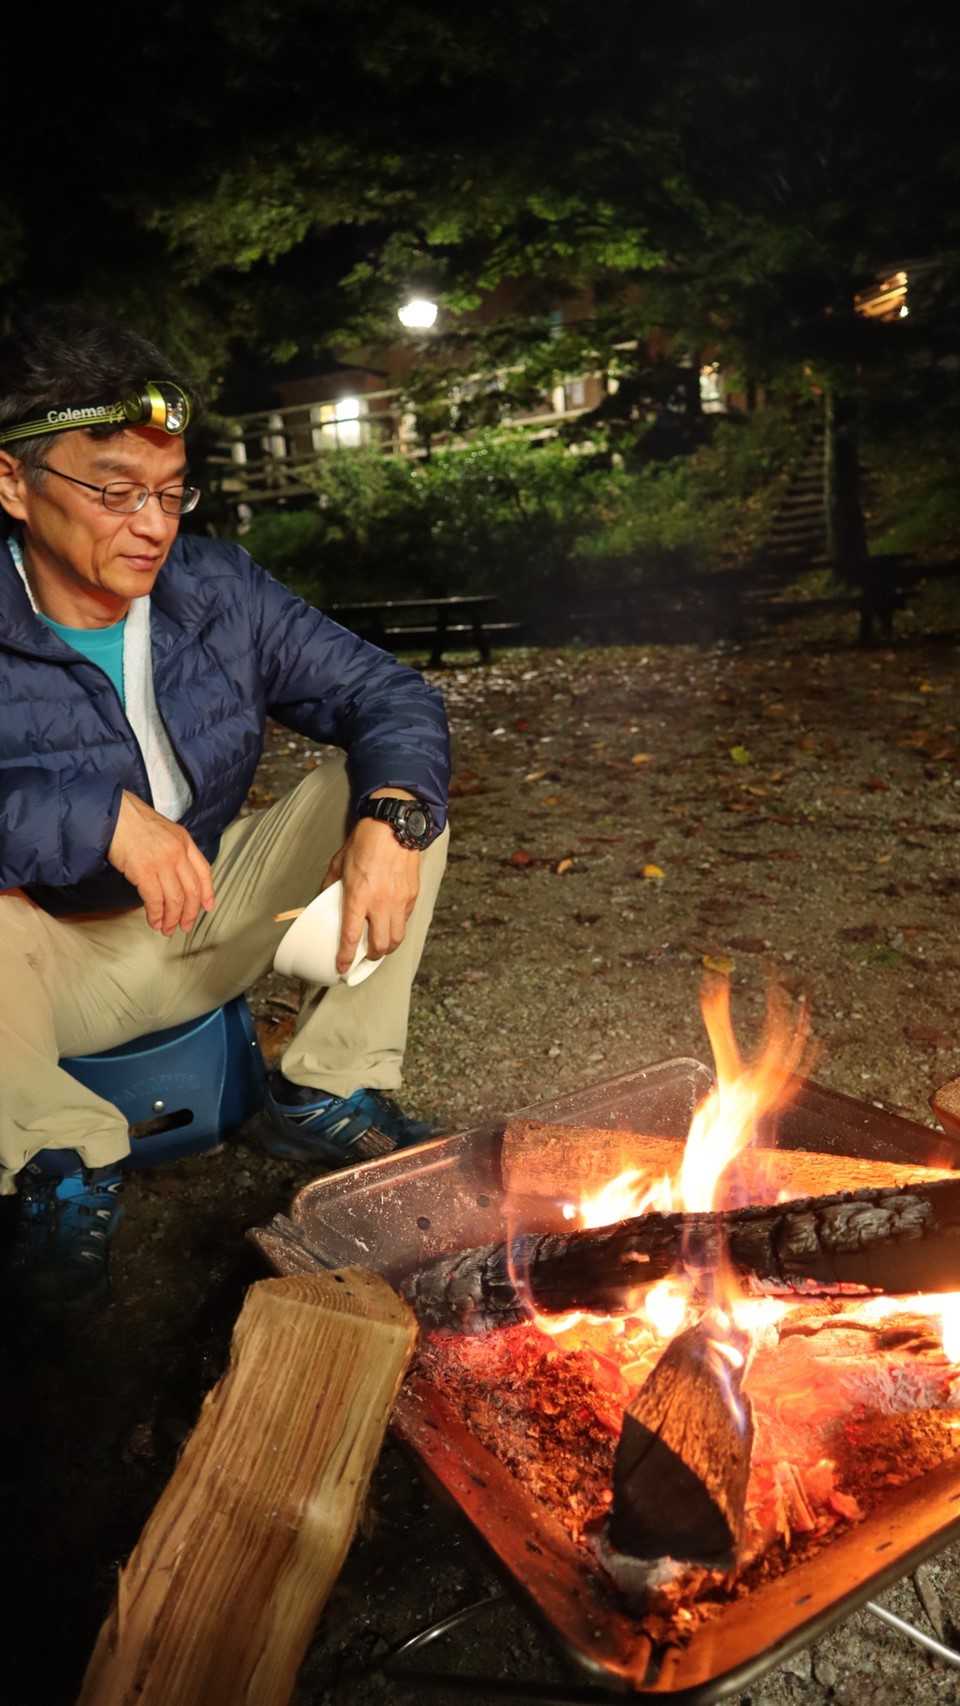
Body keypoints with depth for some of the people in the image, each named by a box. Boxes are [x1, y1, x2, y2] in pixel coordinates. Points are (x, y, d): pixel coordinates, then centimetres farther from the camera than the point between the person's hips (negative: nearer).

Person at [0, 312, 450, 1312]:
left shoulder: (215, 590, -7)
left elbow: (388, 696, -9)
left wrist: (391, 817, -28)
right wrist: (104, 816, -39)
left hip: (223, 916, 4)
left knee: (394, 781, -12)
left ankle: (328, 1093, -5)